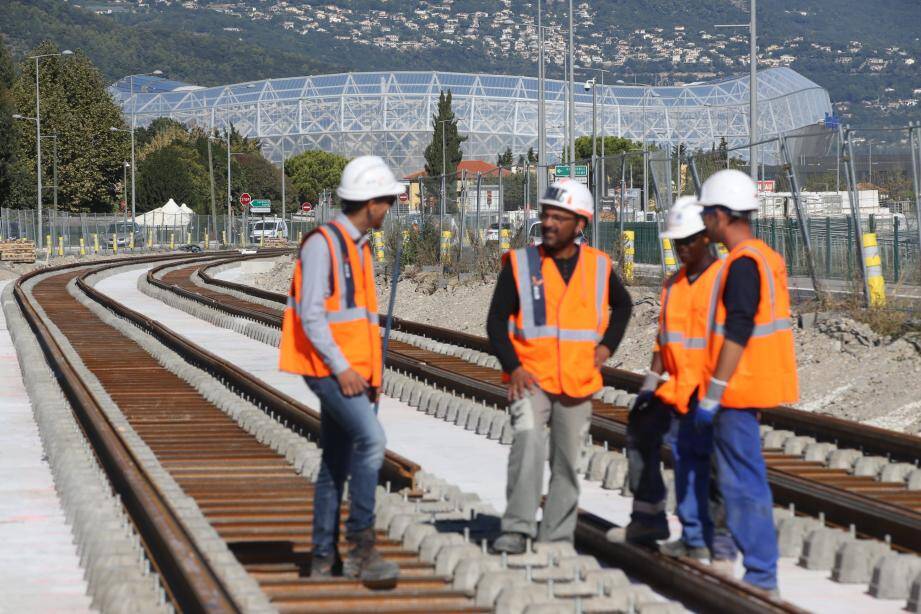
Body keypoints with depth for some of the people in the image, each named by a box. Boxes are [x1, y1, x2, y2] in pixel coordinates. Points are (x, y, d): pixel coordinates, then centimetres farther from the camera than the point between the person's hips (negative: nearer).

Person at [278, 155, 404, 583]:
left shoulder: (358, 247, 17)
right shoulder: (322, 244, -13)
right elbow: (311, 315, -18)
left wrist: (370, 372, 14)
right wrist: (342, 368, -21)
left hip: (352, 369, 10)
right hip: (329, 368, -10)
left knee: (337, 462, 9)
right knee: (371, 439, -22)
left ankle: (324, 559, 14)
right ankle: (361, 544, -19)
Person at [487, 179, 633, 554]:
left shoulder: (598, 266, 4)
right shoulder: (520, 264, -3)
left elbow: (622, 305, 23)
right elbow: (496, 320, -1)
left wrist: (607, 344, 7)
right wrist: (513, 367, -14)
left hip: (578, 383, 3)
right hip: (530, 379, -3)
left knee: (566, 461, 9)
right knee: (528, 441, -25)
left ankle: (557, 536, 20)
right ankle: (517, 530, -26)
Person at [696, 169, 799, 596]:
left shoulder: (744, 263, -17)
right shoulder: (763, 257, 14)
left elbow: (737, 335, -22)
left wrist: (712, 395, -20)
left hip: (738, 389, -10)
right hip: (749, 388, 10)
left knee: (742, 481, -7)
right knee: (740, 478, 18)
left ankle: (761, 575, -5)